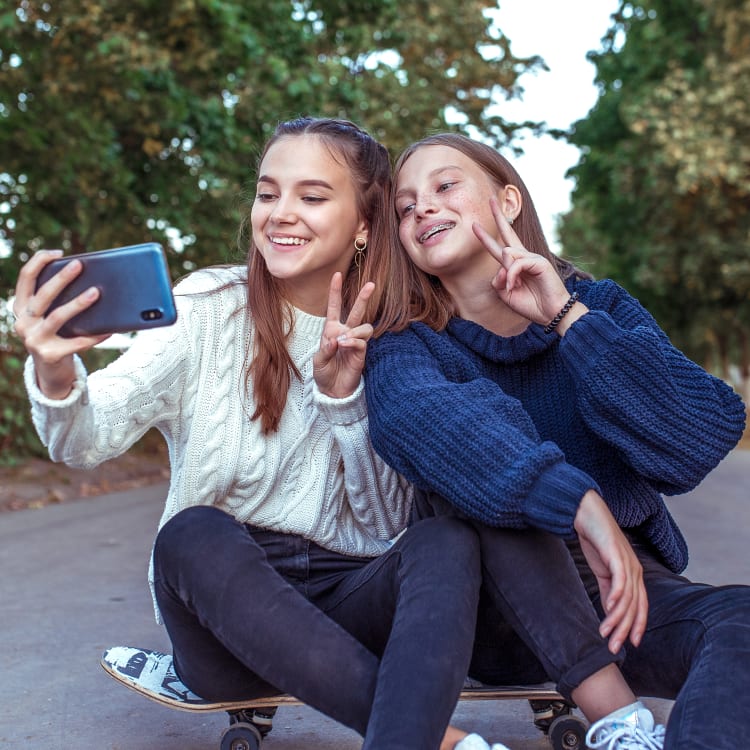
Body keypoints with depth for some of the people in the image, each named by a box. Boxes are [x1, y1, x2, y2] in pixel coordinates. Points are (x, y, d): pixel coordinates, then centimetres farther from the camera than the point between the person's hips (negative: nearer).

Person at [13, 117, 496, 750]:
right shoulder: (210, 307, -3)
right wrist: (56, 377, -40)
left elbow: (386, 525, -2)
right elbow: (92, 440, -17)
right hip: (222, 597, 0)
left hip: (349, 602, 1)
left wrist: (344, 397, -16)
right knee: (193, 532, -32)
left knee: (449, 541, -26)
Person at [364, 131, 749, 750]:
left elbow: (700, 445, -14)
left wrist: (567, 317, -17)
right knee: (474, 422, -26)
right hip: (495, 612, -1)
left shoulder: (599, 306, 3)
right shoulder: (407, 346, -2)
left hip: (625, 589, 1)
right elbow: (410, 416, -30)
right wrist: (579, 506, -44)